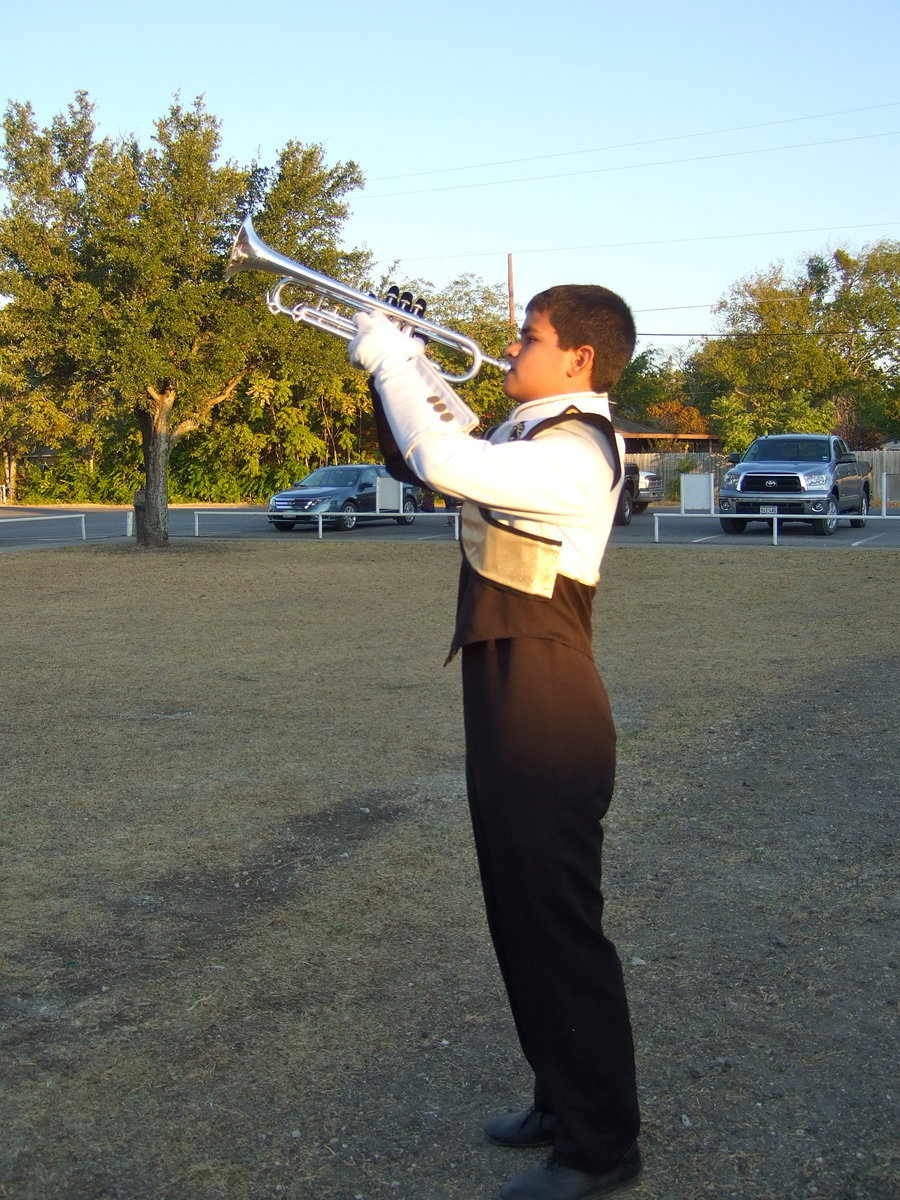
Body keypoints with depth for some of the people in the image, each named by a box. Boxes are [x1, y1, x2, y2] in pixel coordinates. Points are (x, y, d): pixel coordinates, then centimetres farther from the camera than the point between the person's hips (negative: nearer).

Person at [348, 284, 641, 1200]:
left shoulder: (575, 455, -20)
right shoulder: (534, 433, 11)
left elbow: (445, 463, -31)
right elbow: (463, 445, 26)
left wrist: (388, 361, -17)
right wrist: (417, 369, 10)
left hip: (546, 726, -10)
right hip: (509, 710, 10)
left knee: (558, 926, 0)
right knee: (523, 917, 19)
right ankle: (564, 1099, 35)